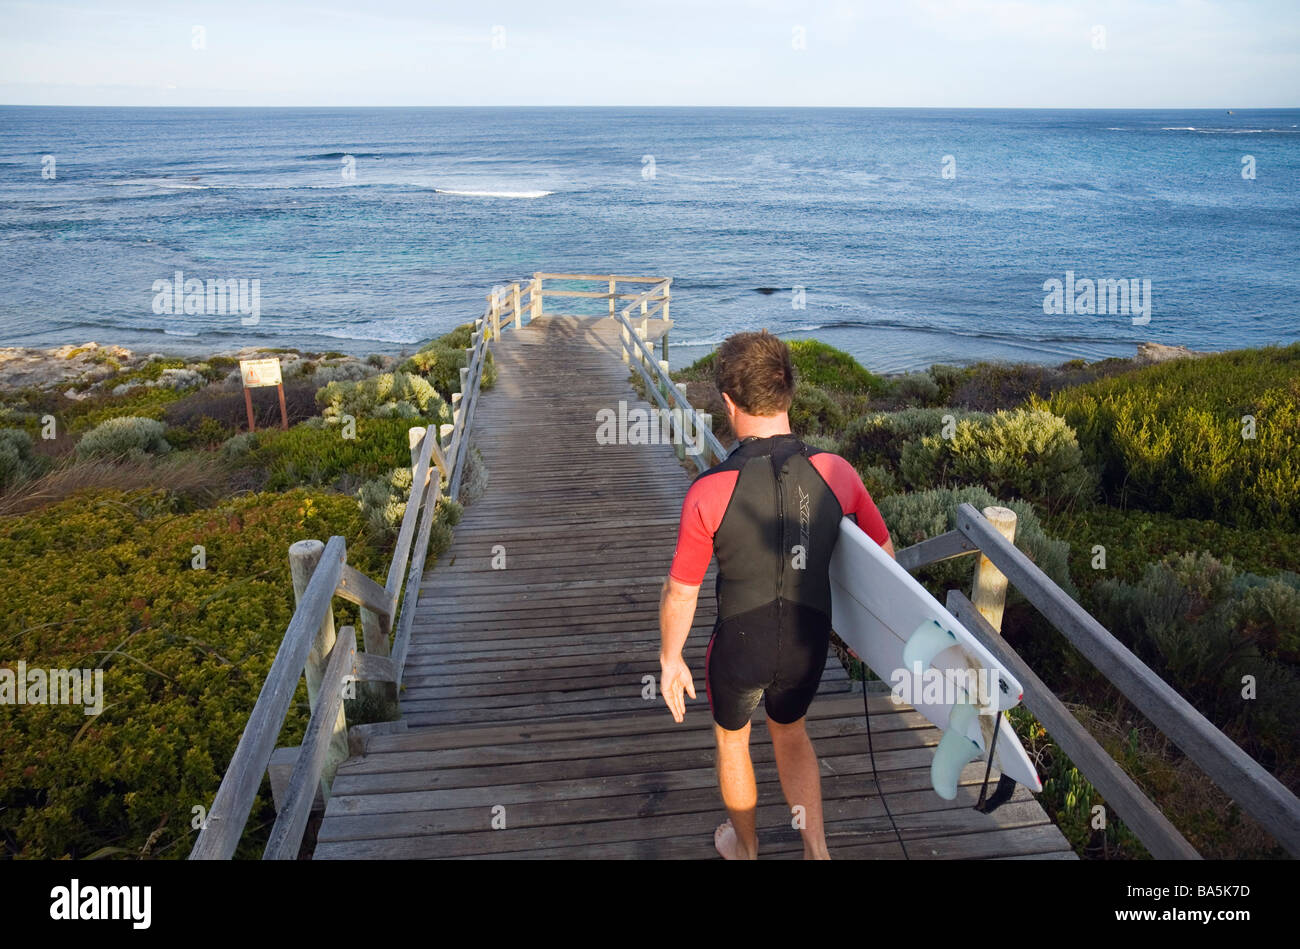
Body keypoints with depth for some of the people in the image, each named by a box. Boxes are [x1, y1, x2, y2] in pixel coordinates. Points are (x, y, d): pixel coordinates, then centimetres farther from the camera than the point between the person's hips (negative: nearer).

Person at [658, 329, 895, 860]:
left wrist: (670, 660, 2)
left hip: (739, 651, -2)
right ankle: (816, 850, 31)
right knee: (790, 734, 32)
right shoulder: (835, 473, -16)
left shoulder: (709, 492, -26)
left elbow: (681, 592, -16)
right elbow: (884, 556, -3)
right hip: (808, 647, 3)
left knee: (732, 740, 28)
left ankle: (744, 846, 50)